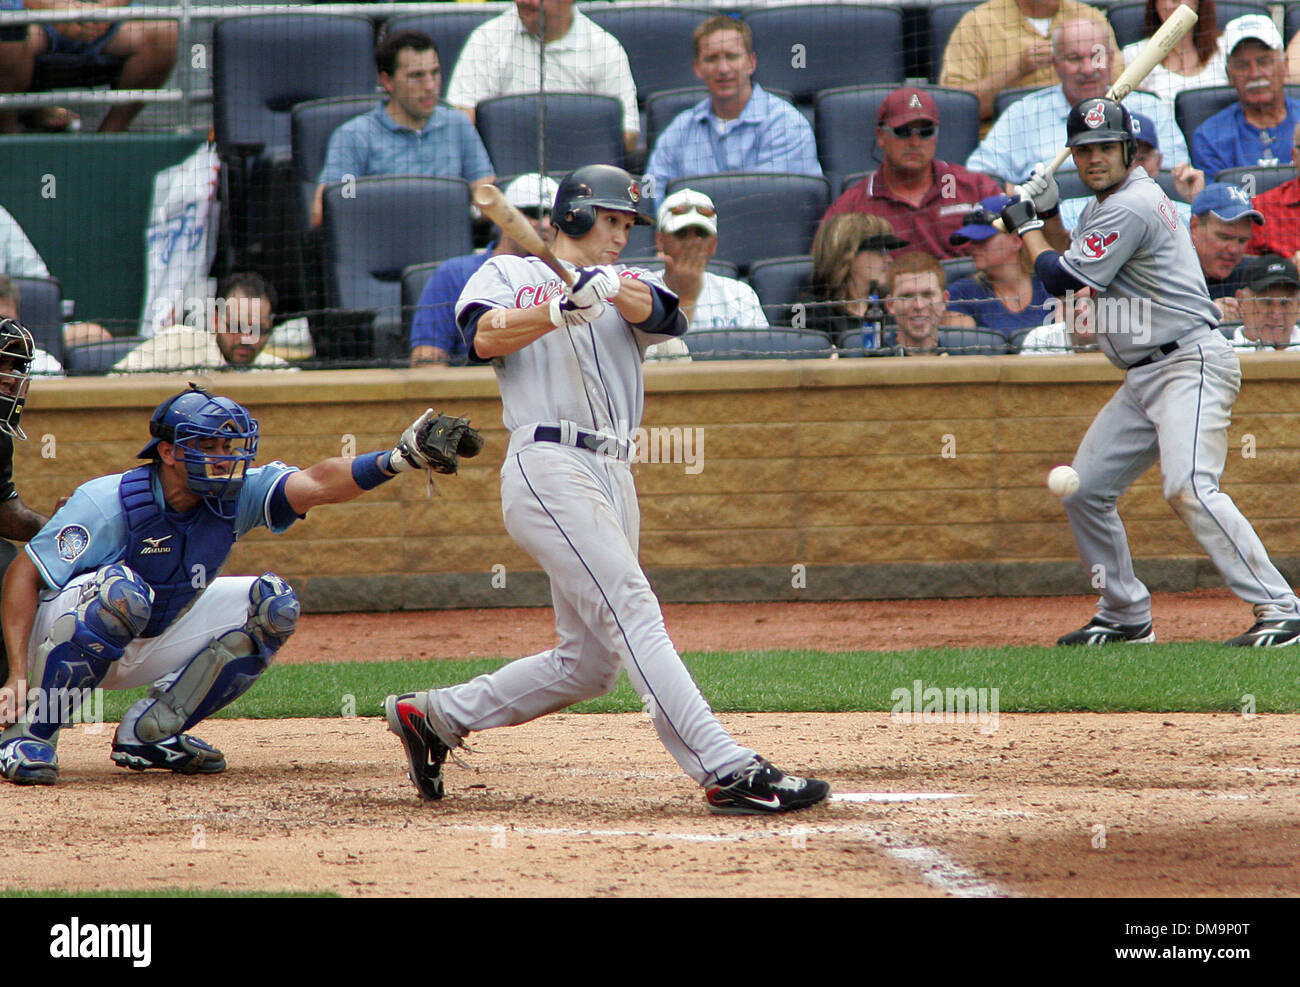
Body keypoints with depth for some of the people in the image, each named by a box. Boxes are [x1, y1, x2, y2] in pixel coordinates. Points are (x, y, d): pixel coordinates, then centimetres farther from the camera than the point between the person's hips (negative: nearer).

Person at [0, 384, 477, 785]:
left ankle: (148, 732, -1)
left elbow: (317, 484, -26)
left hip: (150, 648, 6)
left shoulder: (236, 494, -12)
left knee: (271, 605, -6)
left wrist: (397, 459, -43)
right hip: (62, 638, -6)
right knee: (122, 590, -38)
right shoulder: (109, 503, -26)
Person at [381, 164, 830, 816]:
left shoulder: (631, 287, 22)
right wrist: (563, 311, -25)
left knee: (589, 664, 8)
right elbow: (484, 338, -11)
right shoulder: (507, 275, 11)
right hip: (549, 465, -7)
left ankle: (434, 716, 23)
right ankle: (727, 772, -30)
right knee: (634, 613, -19)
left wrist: (611, 290, -26)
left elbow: (662, 313, -3)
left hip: (614, 479, 7)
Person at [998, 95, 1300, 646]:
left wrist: (1025, 226, 2)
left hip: (1190, 367, -11)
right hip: (1145, 377, 11)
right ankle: (1126, 616, 22)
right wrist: (1048, 214, 14)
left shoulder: (1131, 207, -16)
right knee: (1084, 491, 10)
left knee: (1189, 488, -26)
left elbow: (1060, 279, -14)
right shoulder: (1107, 204, 16)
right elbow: (1075, 263, 29)